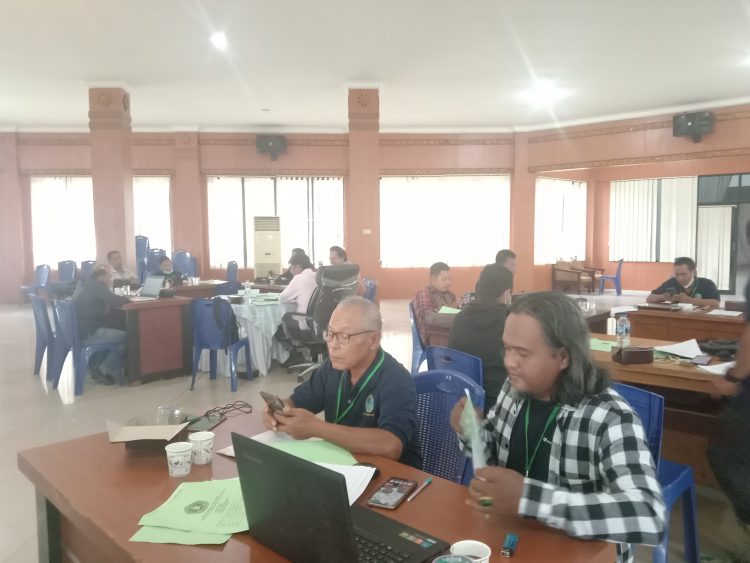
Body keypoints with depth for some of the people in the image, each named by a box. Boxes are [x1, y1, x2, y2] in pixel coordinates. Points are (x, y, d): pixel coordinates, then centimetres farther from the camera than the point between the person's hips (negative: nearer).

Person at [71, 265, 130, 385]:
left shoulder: (85, 285, 16)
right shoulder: (97, 286, -13)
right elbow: (117, 301, -19)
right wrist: (126, 298, 2)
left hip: (77, 331, 10)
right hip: (86, 335, -10)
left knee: (117, 334, 21)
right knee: (125, 337, -3)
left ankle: (111, 371, 17)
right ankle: (103, 370, 2)